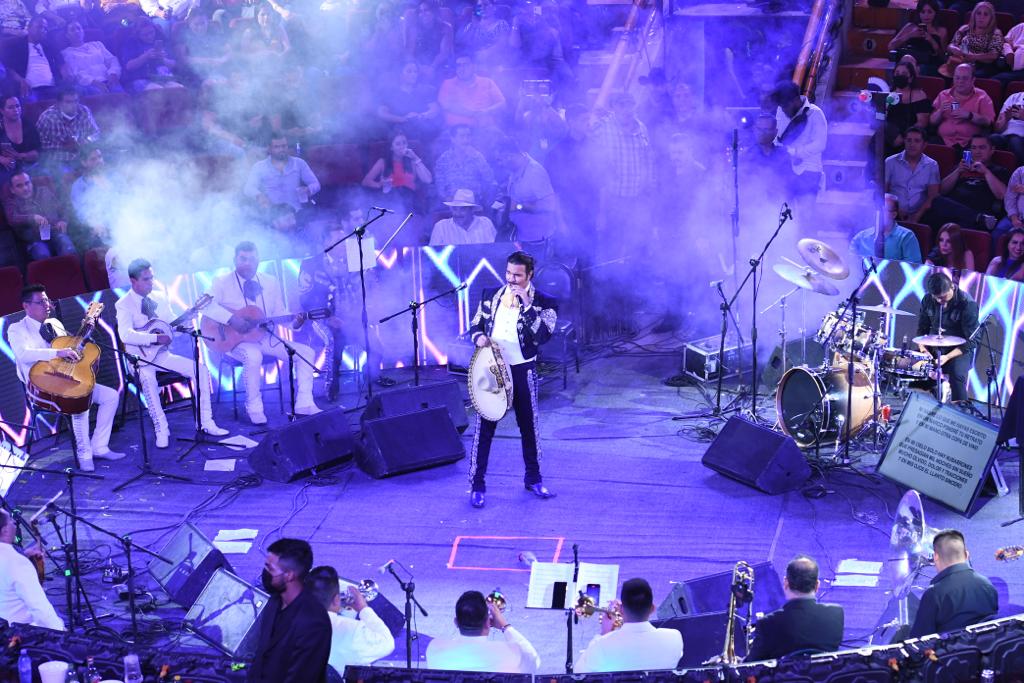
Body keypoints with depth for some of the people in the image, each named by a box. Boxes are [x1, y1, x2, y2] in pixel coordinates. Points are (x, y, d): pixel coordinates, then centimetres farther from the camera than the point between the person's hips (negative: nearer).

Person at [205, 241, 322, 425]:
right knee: (253, 356, -38)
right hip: (234, 340, -5)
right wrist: (231, 319, -30)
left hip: (266, 337, 5)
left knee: (306, 351, -10)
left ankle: (304, 404, -8)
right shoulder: (222, 283, -3)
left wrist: (294, 322, -9)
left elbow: (279, 314, 13)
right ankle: (254, 408, -21)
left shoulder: (271, 282, 11)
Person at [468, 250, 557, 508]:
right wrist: (478, 337, -9)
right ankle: (477, 485, 7)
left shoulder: (543, 302, -5)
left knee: (529, 427, 12)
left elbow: (542, 335, -19)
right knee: (484, 427, 0)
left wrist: (526, 304, -23)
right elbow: (475, 325, 14)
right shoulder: (490, 295, 6)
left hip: (522, 371, -1)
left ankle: (533, 479, 29)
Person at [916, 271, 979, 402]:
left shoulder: (967, 304, -18)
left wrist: (948, 357, -27)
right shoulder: (928, 300, -3)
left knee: (957, 374, -34)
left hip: (959, 350, -5)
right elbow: (922, 328, 9)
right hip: (933, 346, 5)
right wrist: (922, 347, -10)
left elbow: (970, 341, -17)